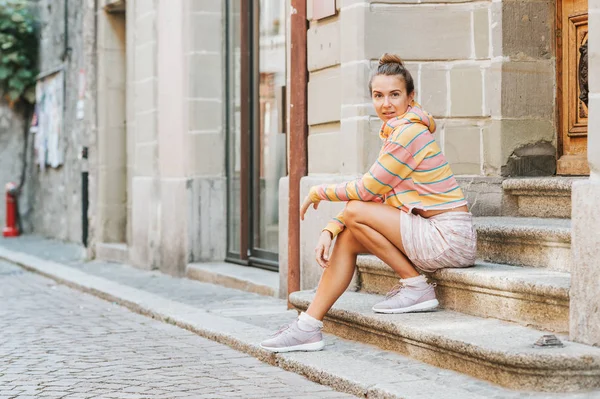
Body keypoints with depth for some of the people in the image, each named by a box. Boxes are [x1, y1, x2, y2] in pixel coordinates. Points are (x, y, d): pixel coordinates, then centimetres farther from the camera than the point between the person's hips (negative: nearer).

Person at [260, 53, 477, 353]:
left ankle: (416, 287, -5)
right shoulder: (395, 132, 14)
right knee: (347, 236, 4)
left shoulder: (409, 132, -15)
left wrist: (318, 193, 3)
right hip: (433, 233, 9)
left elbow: (368, 190, -12)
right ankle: (309, 325, 4)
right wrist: (329, 231, 0)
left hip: (449, 238, -9)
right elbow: (374, 196, 11)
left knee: (355, 213, -16)